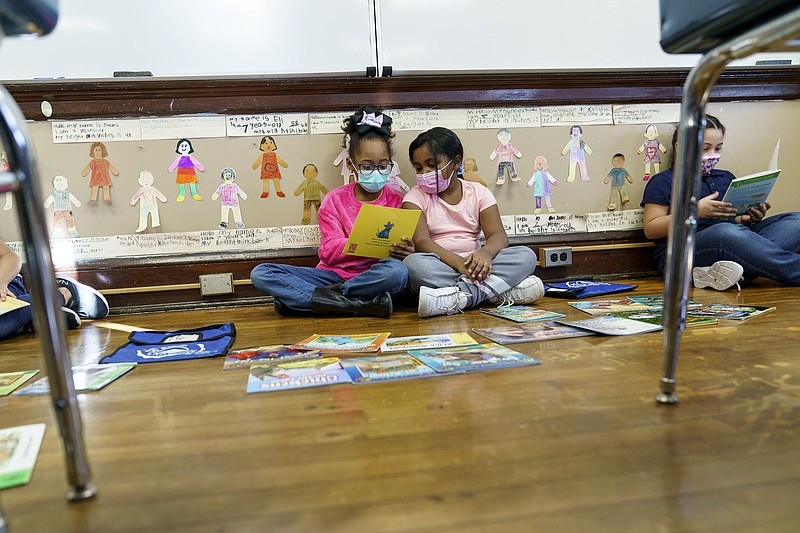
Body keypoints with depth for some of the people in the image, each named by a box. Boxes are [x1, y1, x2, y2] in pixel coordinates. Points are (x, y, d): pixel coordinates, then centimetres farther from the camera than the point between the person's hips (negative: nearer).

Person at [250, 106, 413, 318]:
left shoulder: (397, 201, 7)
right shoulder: (335, 200, 7)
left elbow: (404, 247, 6)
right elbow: (328, 251, -4)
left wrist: (405, 251, -20)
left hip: (372, 276, -2)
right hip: (334, 274, 2)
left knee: (397, 270, -38)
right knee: (260, 273, -16)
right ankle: (356, 305, -29)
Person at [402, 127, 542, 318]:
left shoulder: (478, 193, 12)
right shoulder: (417, 197, 6)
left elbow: (499, 236, -1)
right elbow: (420, 241, -11)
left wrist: (485, 253, -27)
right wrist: (457, 262, -28)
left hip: (474, 267, 3)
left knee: (526, 255, -20)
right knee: (413, 263, -35)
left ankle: (458, 297, -36)